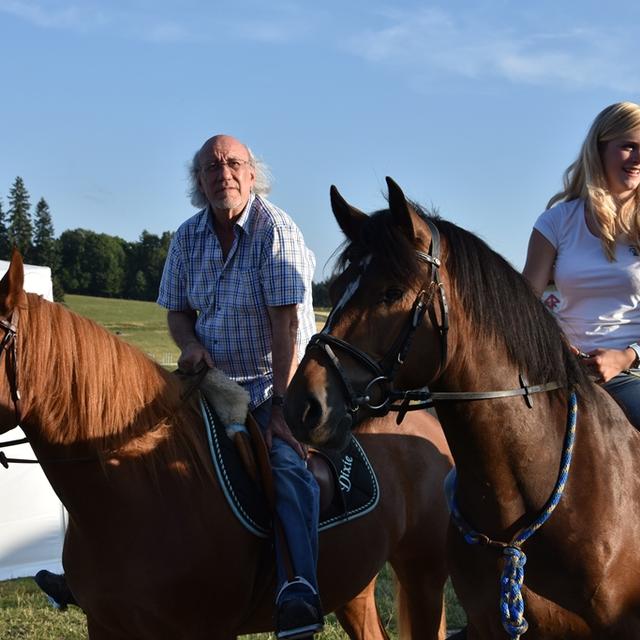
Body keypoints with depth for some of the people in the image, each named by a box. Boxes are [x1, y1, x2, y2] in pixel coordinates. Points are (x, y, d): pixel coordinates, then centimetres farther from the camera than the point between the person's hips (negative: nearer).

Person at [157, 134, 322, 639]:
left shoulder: (276, 230, -12)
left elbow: (286, 323, -19)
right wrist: (192, 344, -11)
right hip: (214, 380, 6)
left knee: (287, 465, -30)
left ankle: (299, 595, -38)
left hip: (278, 382, -6)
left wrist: (279, 403, -26)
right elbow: (176, 310, 14)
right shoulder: (188, 237, 5)